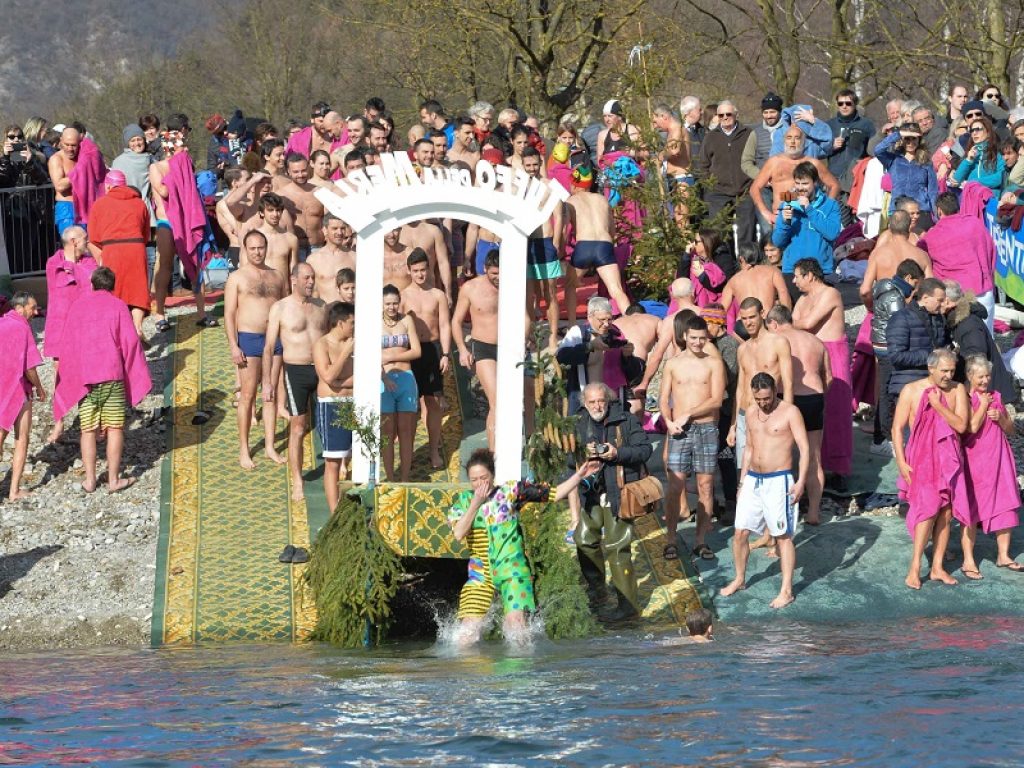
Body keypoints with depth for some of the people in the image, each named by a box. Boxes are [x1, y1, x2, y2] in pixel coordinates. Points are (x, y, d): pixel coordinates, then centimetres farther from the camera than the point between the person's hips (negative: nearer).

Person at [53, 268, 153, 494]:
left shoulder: (77, 306, 9)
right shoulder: (117, 306, -1)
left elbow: (67, 345, 12)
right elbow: (130, 341, -6)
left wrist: (68, 379, 20)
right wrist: (137, 377, 3)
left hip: (83, 377, 3)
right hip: (111, 374, -3)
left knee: (88, 430, 7)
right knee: (115, 428, 2)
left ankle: (90, 480, 7)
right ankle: (113, 479, 1)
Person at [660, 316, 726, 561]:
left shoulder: (714, 364, 4)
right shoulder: (673, 364, 8)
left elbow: (716, 400, -5)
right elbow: (664, 400, 8)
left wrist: (687, 415, -11)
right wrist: (669, 422, -11)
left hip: (706, 429, 0)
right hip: (679, 430, 0)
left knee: (705, 485, 1)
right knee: (675, 485, -6)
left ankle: (700, 540, 7)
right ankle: (671, 539, -2)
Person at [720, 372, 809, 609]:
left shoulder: (789, 412, -7)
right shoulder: (753, 414, 12)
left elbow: (804, 449, -10)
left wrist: (801, 481, -18)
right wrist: (742, 483, 19)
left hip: (778, 481, -6)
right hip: (752, 480, 6)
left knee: (783, 536, -3)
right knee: (740, 533, 6)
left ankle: (786, 591, 0)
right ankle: (739, 579, 24)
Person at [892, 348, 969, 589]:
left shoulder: (957, 391, 2)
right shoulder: (912, 391, -4)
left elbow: (961, 425, -7)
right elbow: (897, 428, -2)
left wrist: (938, 405, -16)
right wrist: (901, 461, -9)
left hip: (949, 459, 3)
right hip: (922, 458, -3)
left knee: (946, 514, 4)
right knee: (929, 509, -16)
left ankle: (938, 567, 13)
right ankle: (914, 568, -11)